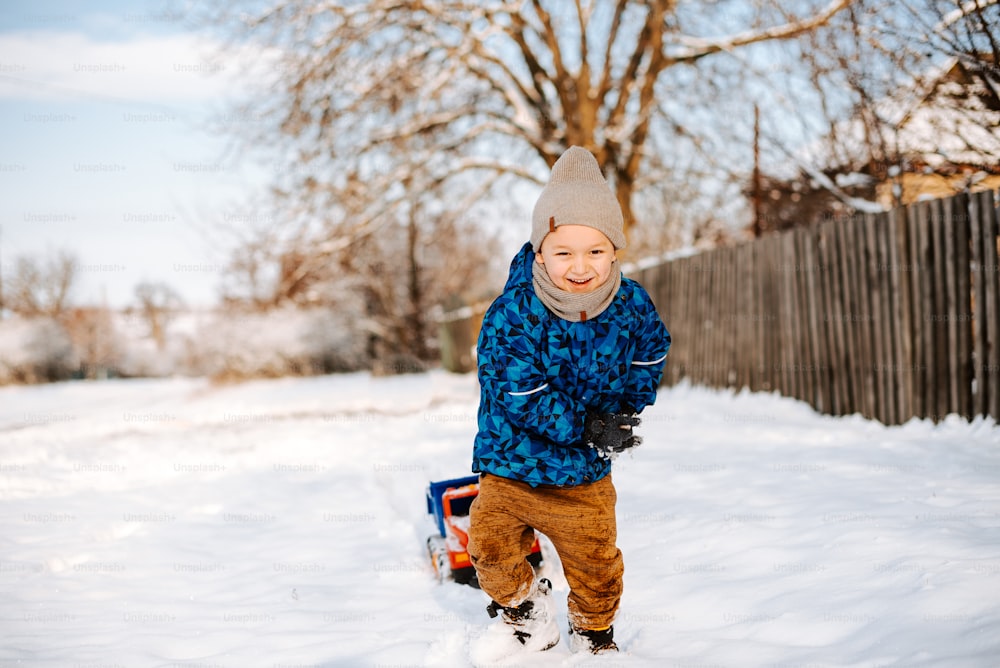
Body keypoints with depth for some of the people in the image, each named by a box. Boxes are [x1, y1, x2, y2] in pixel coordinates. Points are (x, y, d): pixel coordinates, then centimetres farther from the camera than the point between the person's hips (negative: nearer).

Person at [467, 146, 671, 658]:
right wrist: (586, 426, -27)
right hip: (512, 464, -2)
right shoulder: (511, 315, -24)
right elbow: (519, 396, -25)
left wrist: (626, 404, -3)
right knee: (491, 547, -1)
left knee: (595, 564, 12)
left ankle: (594, 633, 40)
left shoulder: (631, 304, -11)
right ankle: (525, 612, 28)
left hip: (584, 470, 2)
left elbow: (651, 351, 10)